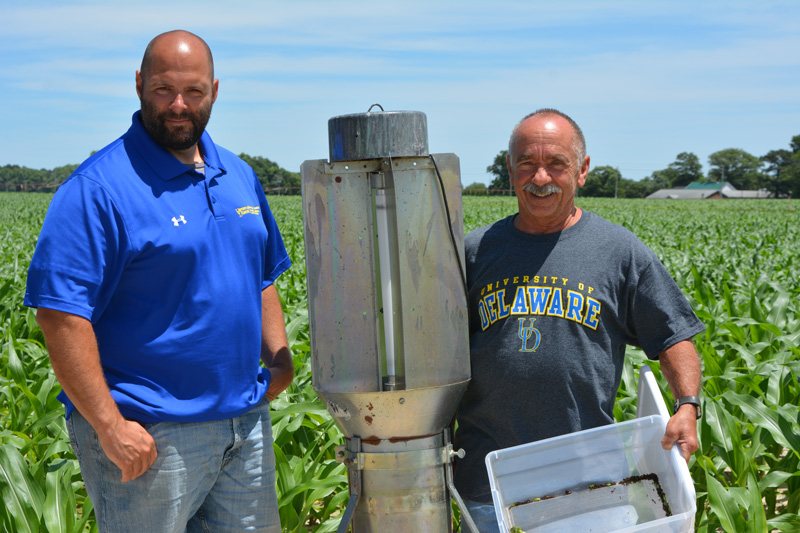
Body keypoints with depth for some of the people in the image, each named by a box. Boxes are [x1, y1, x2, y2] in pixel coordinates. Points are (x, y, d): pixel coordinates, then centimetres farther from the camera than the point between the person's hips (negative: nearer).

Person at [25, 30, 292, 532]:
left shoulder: (240, 176, 10)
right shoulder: (99, 189, -14)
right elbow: (61, 315, -19)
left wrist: (280, 358, 7)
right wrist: (109, 426, -21)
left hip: (246, 423, 7)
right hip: (148, 436, -7)